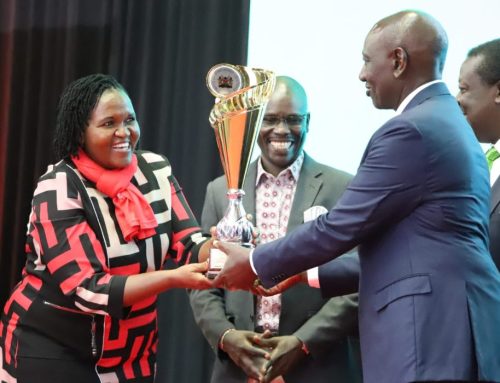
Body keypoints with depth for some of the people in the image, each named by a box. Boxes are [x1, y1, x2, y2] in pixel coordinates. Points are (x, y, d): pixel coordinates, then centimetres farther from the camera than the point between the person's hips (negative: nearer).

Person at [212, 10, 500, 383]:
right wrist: (310, 274, 22)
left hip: (430, 326, -10)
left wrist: (255, 263, 1)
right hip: (447, 320, 10)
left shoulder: (410, 130, -13)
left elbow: (342, 226, -12)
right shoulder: (449, 122, 19)